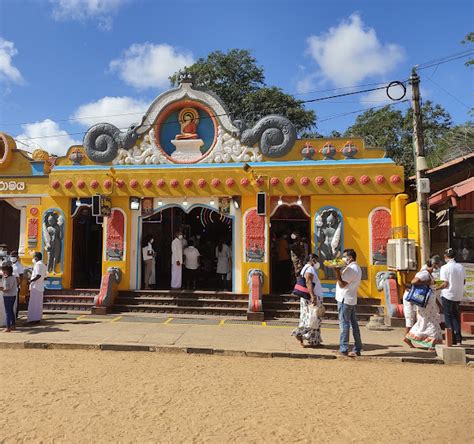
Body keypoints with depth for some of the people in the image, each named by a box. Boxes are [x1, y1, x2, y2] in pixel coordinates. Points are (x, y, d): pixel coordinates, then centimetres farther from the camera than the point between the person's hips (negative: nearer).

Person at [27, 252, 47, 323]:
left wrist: (31, 281, -15)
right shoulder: (43, 265, 16)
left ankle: (34, 318, -3)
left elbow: (38, 275, -24)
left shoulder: (38, 264, -13)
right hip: (40, 287, 9)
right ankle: (38, 317, 17)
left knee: (34, 303, -5)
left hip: (35, 287, -9)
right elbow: (44, 277, 17)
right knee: (38, 303, 12)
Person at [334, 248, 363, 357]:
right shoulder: (357, 268, 16)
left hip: (344, 299, -10)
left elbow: (342, 284, -21)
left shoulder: (351, 269, -17)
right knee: (354, 323, 12)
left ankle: (343, 349, 1)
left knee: (344, 324, -4)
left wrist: (337, 271, -20)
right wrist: (339, 271, 10)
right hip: (351, 299, 10)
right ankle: (357, 349, 18)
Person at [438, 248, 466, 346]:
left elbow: (445, 284, -18)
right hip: (458, 296, 5)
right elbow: (464, 282, 7)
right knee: (456, 317, 16)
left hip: (447, 295, -5)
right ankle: (458, 339, 17)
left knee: (449, 318, 7)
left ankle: (452, 340, 9)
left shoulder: (444, 268, -15)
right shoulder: (461, 267, 1)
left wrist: (436, 288, -4)